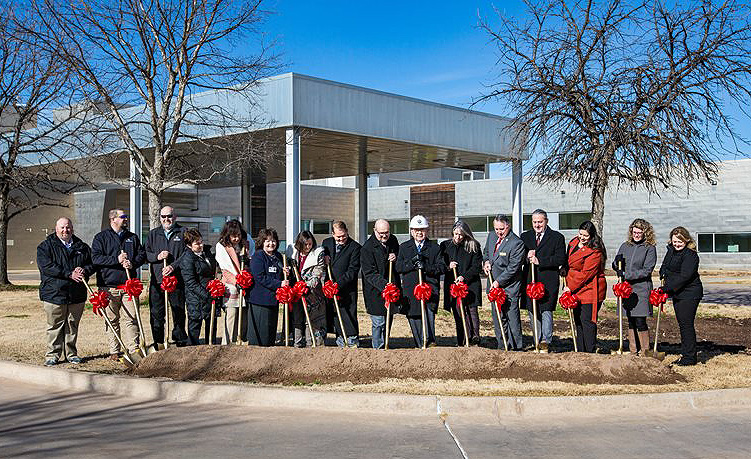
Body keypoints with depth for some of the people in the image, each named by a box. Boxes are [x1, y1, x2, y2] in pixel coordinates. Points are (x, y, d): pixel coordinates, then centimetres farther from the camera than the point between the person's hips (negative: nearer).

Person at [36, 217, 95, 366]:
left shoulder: (82, 247, 14)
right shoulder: (45, 246, 2)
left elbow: (92, 264, 14)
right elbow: (46, 266, -12)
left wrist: (84, 270, -10)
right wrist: (69, 274, -18)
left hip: (77, 295, 3)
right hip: (54, 293, -3)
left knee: (73, 325, 9)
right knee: (55, 326, 1)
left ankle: (71, 353, 18)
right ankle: (53, 355, 9)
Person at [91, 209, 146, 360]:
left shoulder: (132, 237, 18)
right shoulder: (101, 237, 6)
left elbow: (142, 254, 13)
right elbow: (96, 258, -6)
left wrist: (132, 263, -7)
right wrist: (116, 260, -15)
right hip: (109, 286, -2)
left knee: (132, 318, -2)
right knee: (112, 320, 3)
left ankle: (134, 349, 2)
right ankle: (114, 351, 10)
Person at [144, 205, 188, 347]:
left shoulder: (183, 233, 7)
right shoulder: (153, 234, 16)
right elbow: (145, 254, 9)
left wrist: (173, 266, -15)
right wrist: (157, 256, -10)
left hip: (177, 280, -2)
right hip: (157, 280, 2)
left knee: (179, 313, 3)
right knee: (156, 314, 4)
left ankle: (180, 341, 13)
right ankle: (158, 343, 13)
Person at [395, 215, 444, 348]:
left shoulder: (435, 247, 13)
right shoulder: (404, 247, 16)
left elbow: (442, 267, 3)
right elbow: (398, 267, 5)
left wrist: (426, 267, -14)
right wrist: (412, 262, -12)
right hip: (410, 289, 2)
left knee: (429, 310, -27)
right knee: (414, 317, 3)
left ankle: (429, 340, -28)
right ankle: (420, 346, 14)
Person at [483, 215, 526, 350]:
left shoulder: (517, 243, -16)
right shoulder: (491, 236, 7)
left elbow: (513, 268, -18)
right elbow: (485, 252, 25)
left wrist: (498, 281, -17)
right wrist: (486, 261, 3)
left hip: (509, 287, -7)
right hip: (495, 284, 7)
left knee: (512, 317, -4)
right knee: (497, 317, 12)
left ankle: (516, 348, 4)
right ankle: (502, 346, 22)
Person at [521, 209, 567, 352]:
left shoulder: (557, 237, 2)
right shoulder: (525, 237, 14)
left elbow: (560, 259, -8)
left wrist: (540, 261, -15)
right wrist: (527, 256, -11)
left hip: (548, 281, -4)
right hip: (529, 280, 4)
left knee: (546, 311, -10)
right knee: (533, 312, 8)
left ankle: (545, 342, -5)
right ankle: (537, 342, 18)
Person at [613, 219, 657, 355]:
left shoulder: (650, 249, -1)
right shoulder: (625, 246, 12)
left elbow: (646, 271, -9)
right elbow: (615, 266, 15)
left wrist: (626, 275, -15)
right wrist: (617, 262, -9)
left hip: (641, 288, -4)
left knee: (640, 321, -7)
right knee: (631, 322, 9)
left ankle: (646, 352, 4)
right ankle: (633, 352, 16)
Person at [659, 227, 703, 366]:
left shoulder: (691, 255, -17)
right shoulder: (671, 250, 9)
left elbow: (684, 277, -23)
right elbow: (664, 267, 21)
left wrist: (667, 288, -24)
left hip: (689, 294, -9)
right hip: (676, 294, 9)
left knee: (687, 324, -7)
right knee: (682, 324, 13)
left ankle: (690, 357, 1)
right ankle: (685, 355, 21)